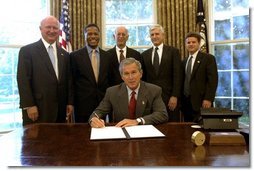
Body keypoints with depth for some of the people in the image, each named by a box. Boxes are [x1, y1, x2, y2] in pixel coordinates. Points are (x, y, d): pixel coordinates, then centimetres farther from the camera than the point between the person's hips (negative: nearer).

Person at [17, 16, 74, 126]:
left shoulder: (64, 54, 14)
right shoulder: (27, 50, -1)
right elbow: (23, 79, -7)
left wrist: (70, 102, 7)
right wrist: (29, 105, -13)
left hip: (60, 110, 5)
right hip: (37, 109, -4)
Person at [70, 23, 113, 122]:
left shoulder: (107, 56, 6)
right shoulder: (75, 56, -2)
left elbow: (110, 80, 11)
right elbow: (72, 81, 0)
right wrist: (72, 103, -1)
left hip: (103, 103, 3)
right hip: (83, 104, -2)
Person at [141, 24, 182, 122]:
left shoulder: (173, 51, 3)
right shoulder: (144, 55, 12)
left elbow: (177, 76, -3)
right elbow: (143, 78, 12)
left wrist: (174, 96, -10)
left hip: (169, 97, -2)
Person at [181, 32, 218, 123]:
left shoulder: (208, 58, -1)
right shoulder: (184, 61, 18)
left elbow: (213, 80, -9)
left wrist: (208, 99, -17)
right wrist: (181, 99, 10)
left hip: (201, 102, -5)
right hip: (186, 101, 6)